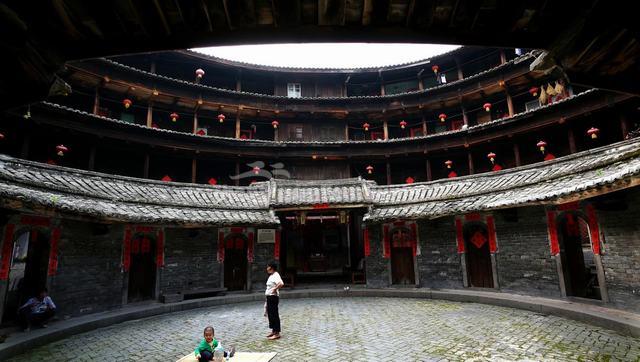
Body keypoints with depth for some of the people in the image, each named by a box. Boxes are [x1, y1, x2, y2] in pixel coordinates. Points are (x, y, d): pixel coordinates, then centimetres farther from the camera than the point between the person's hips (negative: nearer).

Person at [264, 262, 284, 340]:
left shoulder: (275, 275, -17)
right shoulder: (271, 276, 14)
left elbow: (281, 284, -35)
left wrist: (275, 289, -24)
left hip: (273, 297, -10)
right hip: (269, 297, 10)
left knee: (274, 315, -4)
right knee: (270, 314, 16)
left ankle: (277, 333, 4)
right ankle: (273, 331, 28)